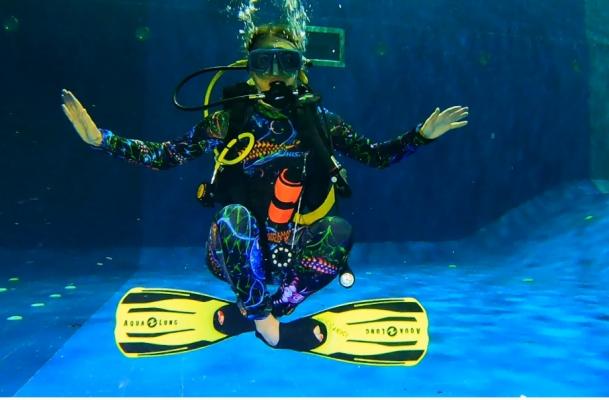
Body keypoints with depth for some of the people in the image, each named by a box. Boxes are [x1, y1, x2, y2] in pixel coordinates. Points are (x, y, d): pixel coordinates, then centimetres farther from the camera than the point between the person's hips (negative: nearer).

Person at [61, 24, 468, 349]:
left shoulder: (317, 118, 1)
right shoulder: (230, 119, -4)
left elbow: (376, 155, 3)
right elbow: (165, 155, -5)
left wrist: (422, 134, -10)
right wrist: (99, 137, -15)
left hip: (292, 256, 2)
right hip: (240, 256, -2)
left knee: (339, 230, -27)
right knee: (233, 214, -34)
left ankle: (251, 313, -16)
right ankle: (264, 320, -16)